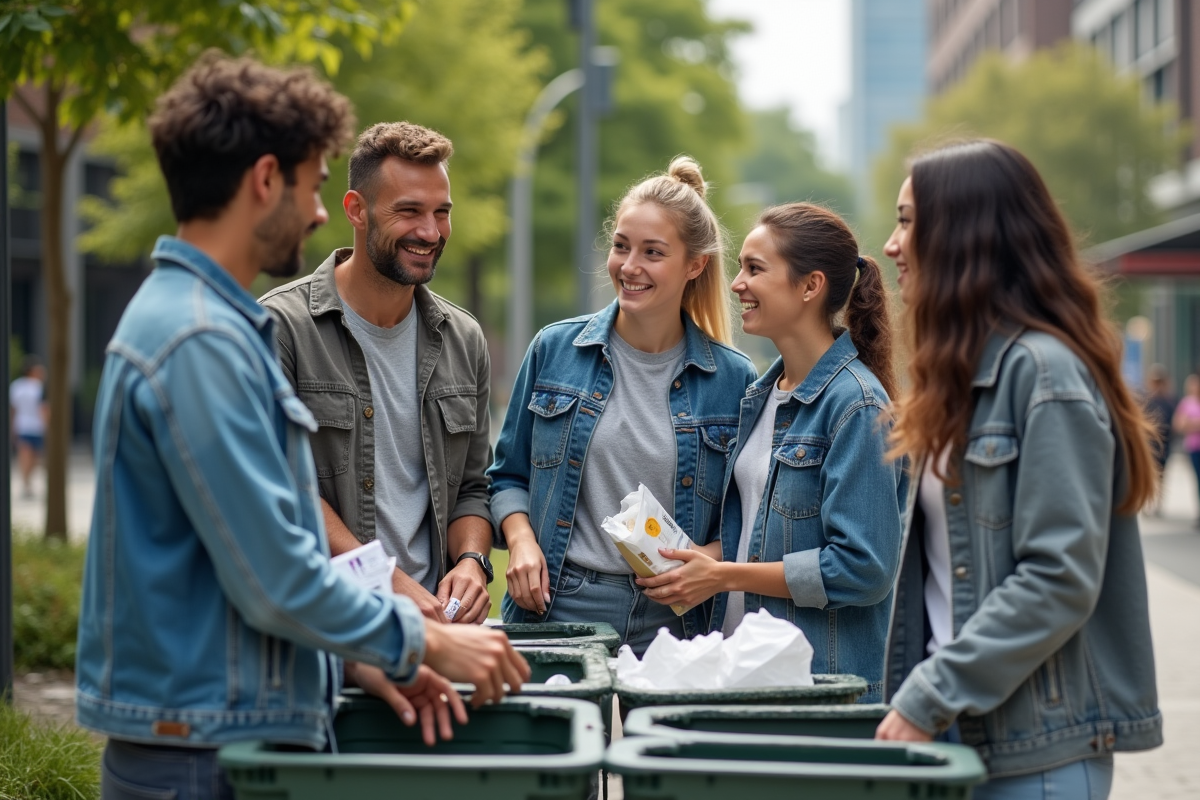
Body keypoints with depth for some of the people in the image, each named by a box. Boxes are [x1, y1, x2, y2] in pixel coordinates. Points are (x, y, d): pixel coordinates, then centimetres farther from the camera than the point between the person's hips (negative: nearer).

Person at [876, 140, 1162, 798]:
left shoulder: (1046, 371, -13)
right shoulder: (964, 377, 15)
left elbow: (1060, 579, -19)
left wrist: (929, 700, -19)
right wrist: (914, 696, 7)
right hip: (958, 730, 8)